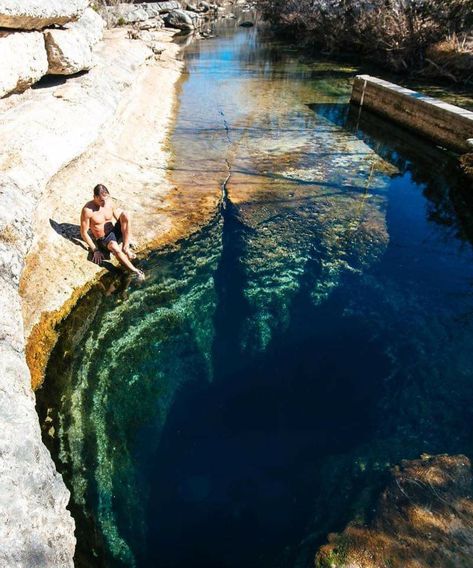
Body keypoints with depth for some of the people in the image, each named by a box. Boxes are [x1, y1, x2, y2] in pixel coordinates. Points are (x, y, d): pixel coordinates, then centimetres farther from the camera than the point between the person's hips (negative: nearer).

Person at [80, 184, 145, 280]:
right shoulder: (87, 210, -20)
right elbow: (84, 233, -14)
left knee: (125, 215, -24)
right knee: (114, 246, -41)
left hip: (115, 231, 5)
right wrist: (95, 250, -15)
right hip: (103, 240, -5)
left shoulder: (109, 201, -5)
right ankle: (135, 271, -34)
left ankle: (125, 248, -20)